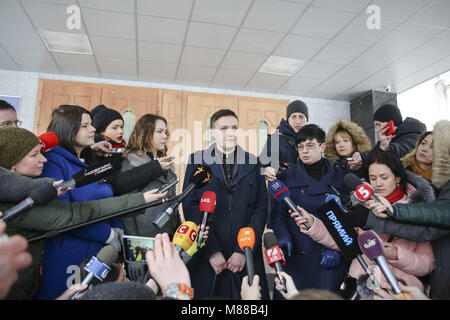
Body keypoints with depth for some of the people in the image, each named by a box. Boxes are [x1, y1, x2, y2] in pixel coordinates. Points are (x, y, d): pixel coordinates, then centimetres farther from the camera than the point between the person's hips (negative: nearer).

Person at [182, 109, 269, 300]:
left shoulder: (253, 163, 7)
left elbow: (261, 209, 2)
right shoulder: (196, 160, 3)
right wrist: (211, 250, -9)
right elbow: (190, 207, -3)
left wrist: (244, 250, -6)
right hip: (206, 257, -1)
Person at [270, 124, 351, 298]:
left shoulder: (341, 176, 5)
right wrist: (284, 238, -14)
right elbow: (278, 214, 2)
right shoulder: (288, 177, 5)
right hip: (296, 257, 0)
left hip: (330, 258, 1)